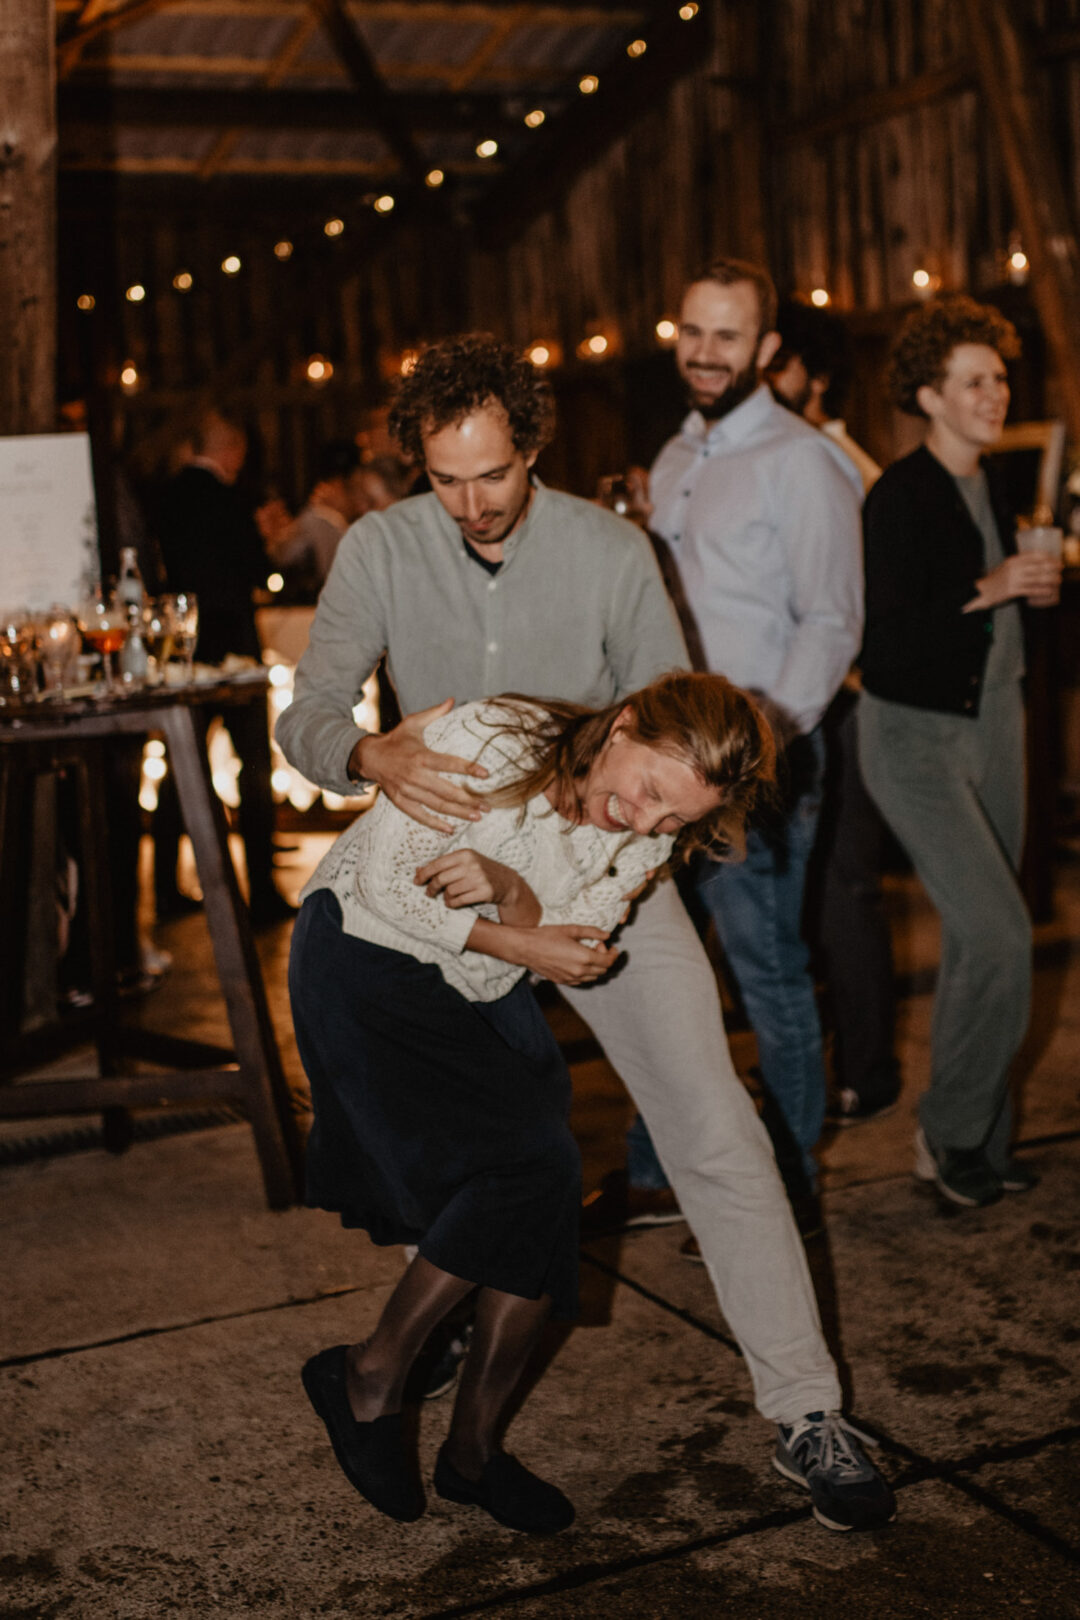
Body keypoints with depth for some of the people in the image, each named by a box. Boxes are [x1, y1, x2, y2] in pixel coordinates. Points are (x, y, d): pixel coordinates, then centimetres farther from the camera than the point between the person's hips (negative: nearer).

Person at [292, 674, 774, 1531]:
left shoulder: (647, 837, -10)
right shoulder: (489, 740, -27)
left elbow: (565, 947, -12)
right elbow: (383, 882, -21)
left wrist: (509, 892, -32)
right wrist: (514, 941, -26)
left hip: (481, 994, 6)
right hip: (367, 960, -6)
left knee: (545, 1201, -8)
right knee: (528, 1166, -20)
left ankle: (474, 1449, 10)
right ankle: (368, 1376, -1)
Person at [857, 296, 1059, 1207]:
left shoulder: (989, 489, 11)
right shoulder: (900, 496, -13)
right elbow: (891, 638, -21)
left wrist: (1035, 589, 2)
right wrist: (989, 588, -21)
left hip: (994, 722, 8)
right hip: (917, 734, -8)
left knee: (976, 939, 11)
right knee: (998, 932, -16)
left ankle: (972, 1140, 22)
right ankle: (951, 1131, 3)